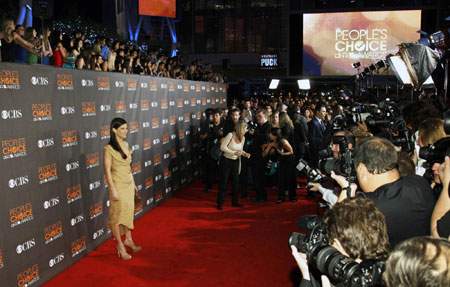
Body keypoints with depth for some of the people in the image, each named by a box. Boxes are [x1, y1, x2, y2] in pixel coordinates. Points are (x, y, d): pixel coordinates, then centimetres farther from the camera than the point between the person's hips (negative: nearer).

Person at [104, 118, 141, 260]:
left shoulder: (126, 145, 7)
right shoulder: (108, 149, -15)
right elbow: (107, 171, -15)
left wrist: (133, 183, 17)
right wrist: (113, 190, -17)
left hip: (129, 183, 7)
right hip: (118, 184, -7)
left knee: (128, 211, 15)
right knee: (117, 214, 3)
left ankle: (128, 240, 30)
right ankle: (120, 245, 15)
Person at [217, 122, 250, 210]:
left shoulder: (243, 138, 2)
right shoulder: (230, 135, -17)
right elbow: (222, 147, -19)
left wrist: (245, 154, -5)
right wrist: (234, 153, -24)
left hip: (235, 162, 6)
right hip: (226, 161, -6)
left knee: (236, 182, 8)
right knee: (223, 183, 1)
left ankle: (234, 202, 24)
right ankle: (220, 203, 12)